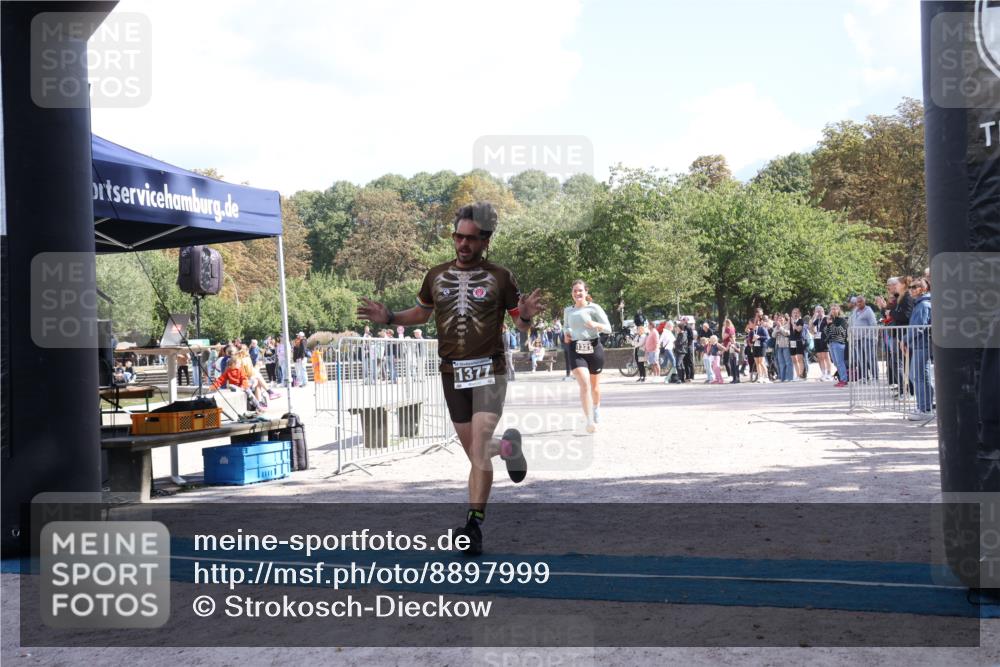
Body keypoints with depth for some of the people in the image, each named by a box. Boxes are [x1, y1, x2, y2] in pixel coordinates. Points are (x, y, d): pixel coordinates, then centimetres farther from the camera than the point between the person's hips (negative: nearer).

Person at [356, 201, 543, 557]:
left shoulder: (499, 277, -1)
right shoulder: (436, 276, 9)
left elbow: (520, 324, 4)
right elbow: (421, 313, 24)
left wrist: (526, 315, -20)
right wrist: (388, 317, 8)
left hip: (489, 370, -4)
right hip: (452, 373, 4)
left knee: (479, 445, -18)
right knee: (473, 452, 9)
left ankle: (474, 524, -17)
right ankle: (508, 446, 43)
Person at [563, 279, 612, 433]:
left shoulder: (594, 308, -3)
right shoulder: (568, 311, 9)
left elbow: (608, 328, -6)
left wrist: (596, 324, -25)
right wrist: (566, 334, 5)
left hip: (594, 348, -1)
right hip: (576, 350, 1)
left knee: (594, 385, 15)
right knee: (584, 384, -18)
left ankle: (596, 407, 46)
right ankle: (590, 421, -22)